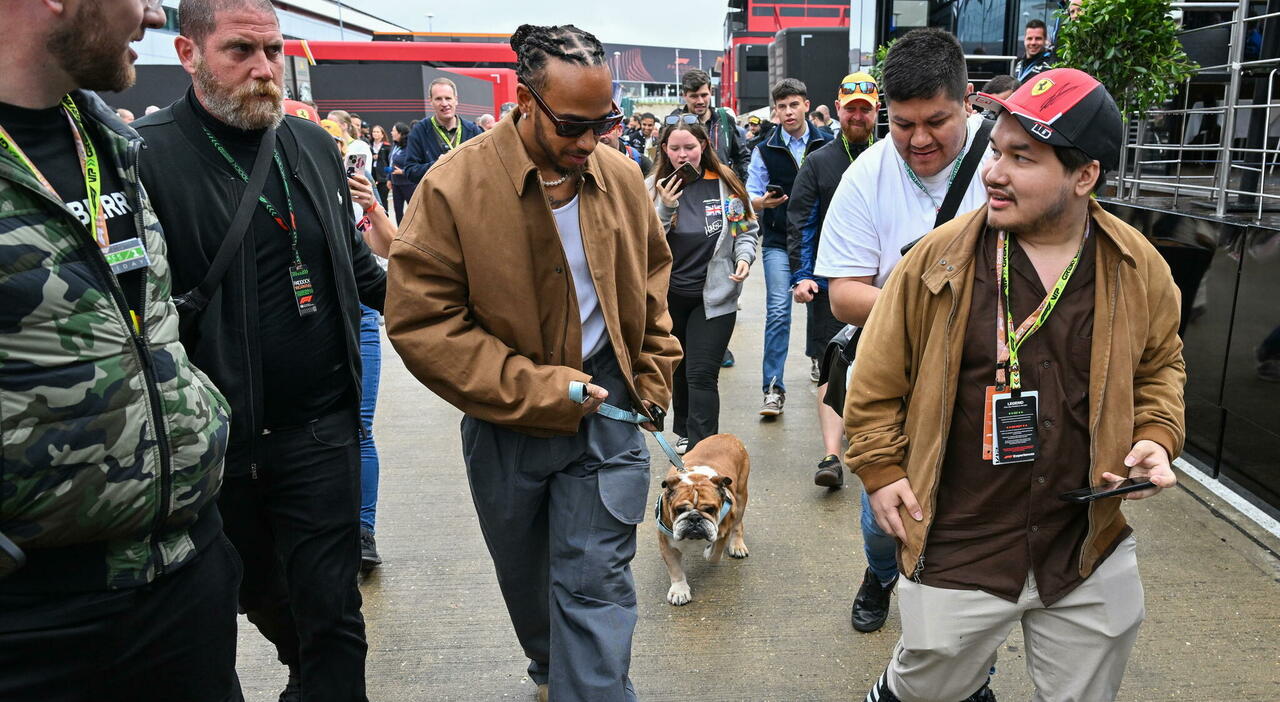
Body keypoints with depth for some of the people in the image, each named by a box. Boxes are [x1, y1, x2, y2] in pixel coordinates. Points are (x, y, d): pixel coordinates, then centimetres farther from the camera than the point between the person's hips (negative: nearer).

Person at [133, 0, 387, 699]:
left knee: (331, 614, 7)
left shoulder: (315, 145, 7)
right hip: (213, 438, -2)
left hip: (320, 429, 2)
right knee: (260, 597, 21)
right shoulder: (146, 154, -11)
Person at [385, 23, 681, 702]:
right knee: (524, 572, 22)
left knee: (595, 583, 0)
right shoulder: (453, 186, -16)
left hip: (608, 412, 1)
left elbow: (653, 290, 12)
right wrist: (536, 389, -19)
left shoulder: (622, 178, -2)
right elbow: (419, 322, -16)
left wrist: (651, 383, 4)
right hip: (506, 423, 0)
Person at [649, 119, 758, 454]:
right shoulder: (654, 187, -2)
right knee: (678, 370, 19)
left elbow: (747, 230, 7)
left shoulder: (725, 184, -3)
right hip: (668, 296, 3)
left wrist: (744, 257, -11)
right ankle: (686, 432, 40)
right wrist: (665, 207, -18)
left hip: (714, 297, -2)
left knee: (702, 375, -8)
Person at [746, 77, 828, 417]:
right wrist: (764, 201, -19)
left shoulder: (826, 144, 3)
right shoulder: (766, 150, 4)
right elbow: (751, 200, 3)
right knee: (778, 311, -7)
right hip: (779, 242, -1)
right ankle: (773, 388, -4)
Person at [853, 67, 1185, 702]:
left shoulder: (1138, 267, -3)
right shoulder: (940, 258, -11)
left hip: (1091, 550, 3)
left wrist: (1157, 436, -2)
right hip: (956, 548, -2)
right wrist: (880, 469, -5)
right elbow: (879, 375, -3)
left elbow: (1160, 364, 14)